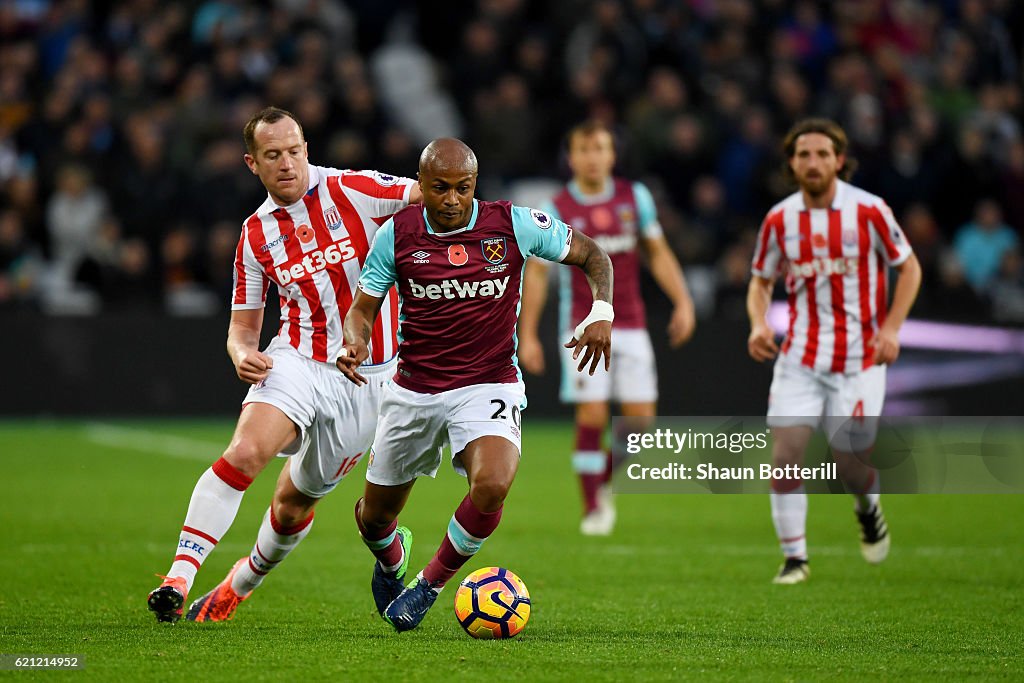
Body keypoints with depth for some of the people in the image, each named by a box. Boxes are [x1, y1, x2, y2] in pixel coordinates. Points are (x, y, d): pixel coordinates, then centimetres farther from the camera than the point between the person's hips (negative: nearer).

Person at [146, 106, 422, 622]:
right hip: (297, 362, 1)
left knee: (296, 501, 10)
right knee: (245, 452, -26)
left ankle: (243, 582, 38)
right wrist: (242, 353, -13)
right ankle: (178, 578, -27)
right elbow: (242, 327, 11)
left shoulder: (352, 191, -6)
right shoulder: (256, 236, 4)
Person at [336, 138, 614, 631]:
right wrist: (356, 341, -20)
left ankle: (429, 585, -6)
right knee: (376, 515, 11)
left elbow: (589, 253, 5)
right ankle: (390, 562, 51)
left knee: (492, 485, -30)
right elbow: (362, 308, 3)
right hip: (413, 391, 2)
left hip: (488, 387, -2)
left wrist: (601, 313, -11)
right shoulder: (397, 234, -5)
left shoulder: (513, 224, -7)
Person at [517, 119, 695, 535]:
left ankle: (604, 480, 23)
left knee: (641, 419, -2)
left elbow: (658, 253, 11)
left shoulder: (635, 197, 5)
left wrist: (683, 302, 1)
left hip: (630, 325, 3)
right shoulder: (557, 210, -3)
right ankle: (593, 508, -1)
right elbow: (536, 271, 1)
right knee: (591, 416, -11)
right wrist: (527, 334, -2)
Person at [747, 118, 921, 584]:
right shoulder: (779, 220, -1)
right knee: (785, 452, -11)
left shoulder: (869, 211, -8)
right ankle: (795, 558, 2)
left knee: (852, 467, 2)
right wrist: (759, 324, -8)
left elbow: (909, 268, 2)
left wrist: (891, 328, -10)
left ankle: (869, 510, 38)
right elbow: (761, 281, 13)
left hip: (859, 358, -2)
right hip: (799, 357, 2)